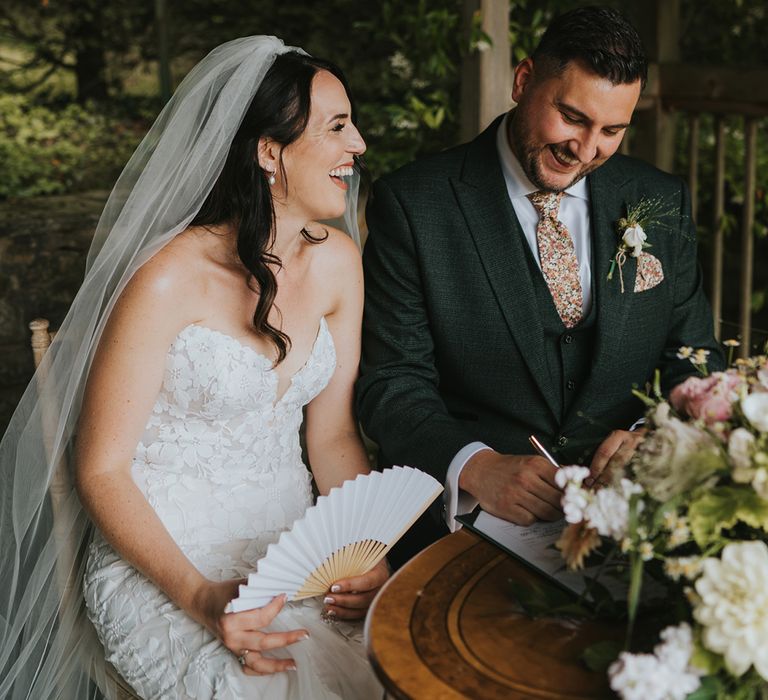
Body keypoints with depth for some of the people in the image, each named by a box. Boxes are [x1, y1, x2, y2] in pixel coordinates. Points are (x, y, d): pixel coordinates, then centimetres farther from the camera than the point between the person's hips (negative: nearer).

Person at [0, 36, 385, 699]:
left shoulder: (337, 261, 1)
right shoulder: (171, 278, -17)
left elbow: (333, 431, 7)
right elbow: (101, 469, -12)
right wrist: (201, 596, -23)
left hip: (294, 541, 5)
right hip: (161, 562, -5)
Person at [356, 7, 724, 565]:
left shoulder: (662, 203, 11)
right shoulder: (413, 204, -1)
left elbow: (695, 364, 13)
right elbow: (393, 384, -4)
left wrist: (653, 438, -10)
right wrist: (476, 467, -23)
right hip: (463, 515, -3)